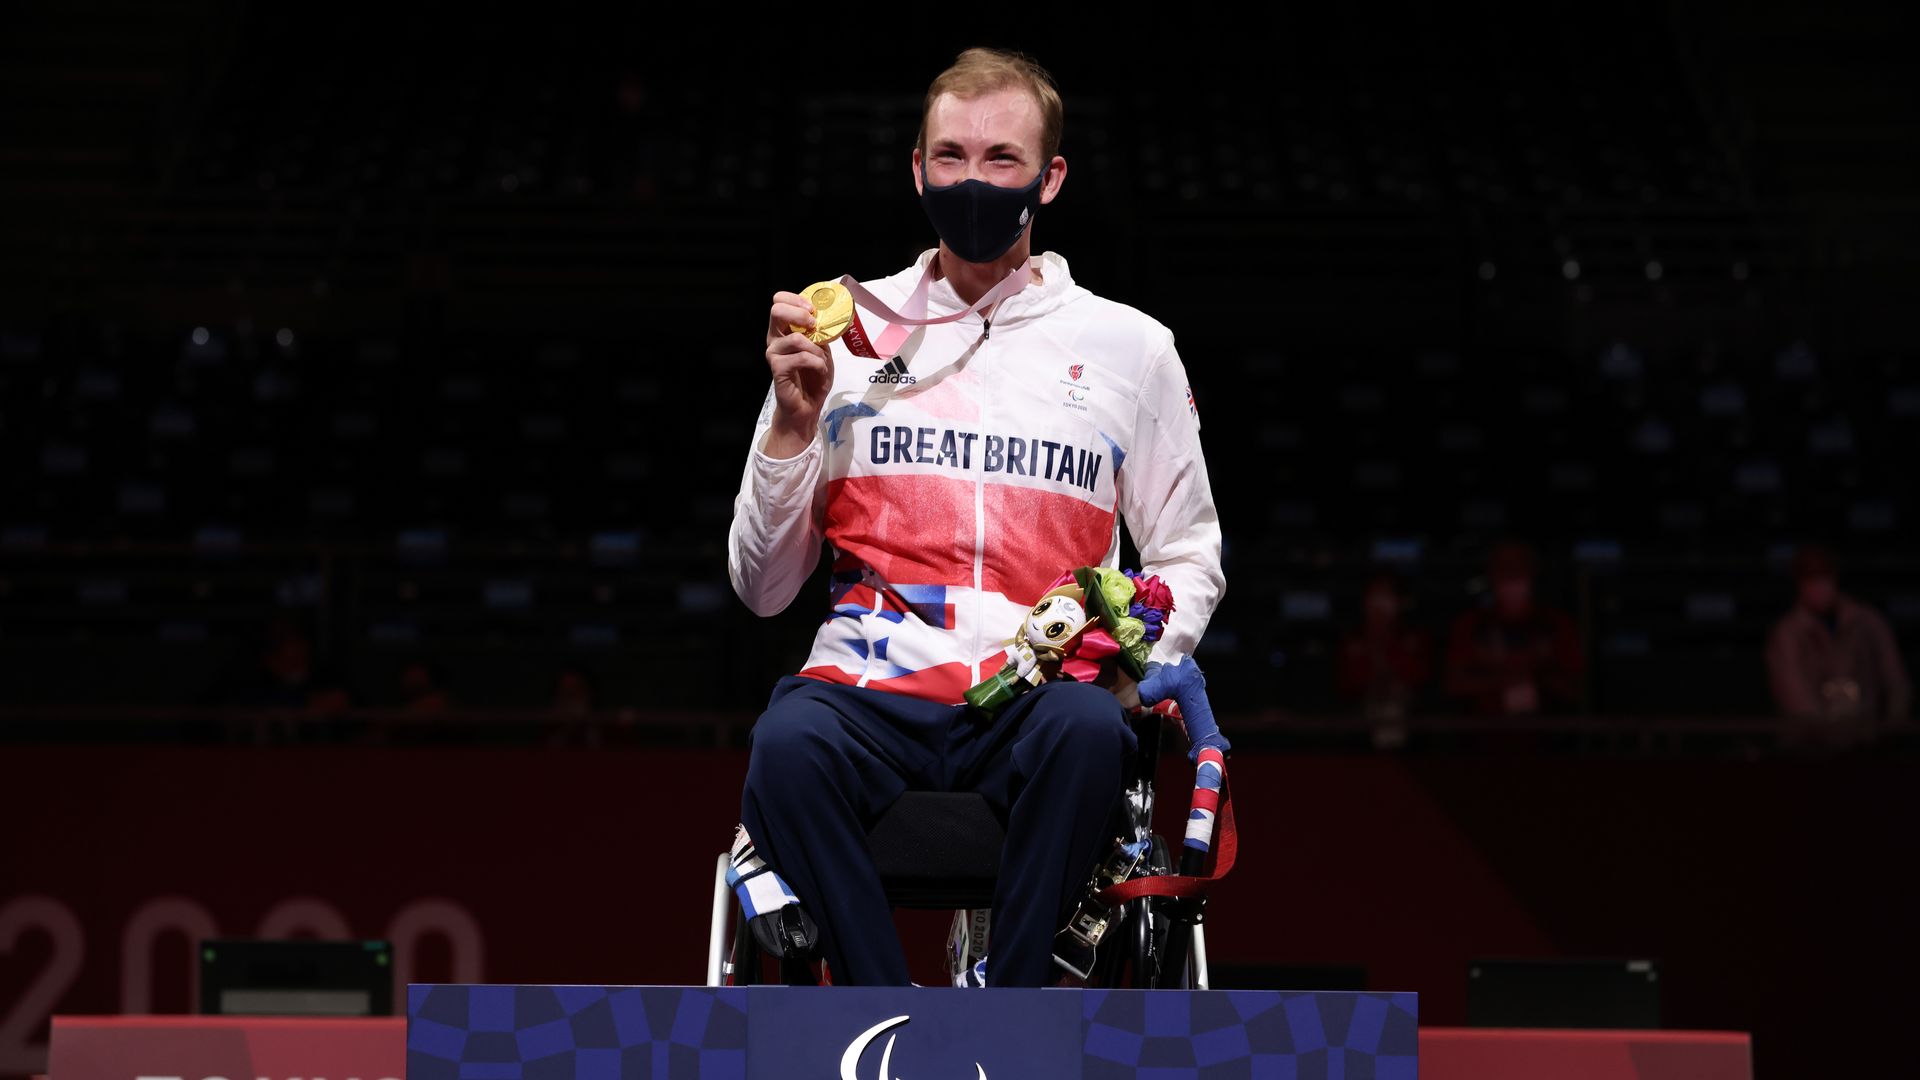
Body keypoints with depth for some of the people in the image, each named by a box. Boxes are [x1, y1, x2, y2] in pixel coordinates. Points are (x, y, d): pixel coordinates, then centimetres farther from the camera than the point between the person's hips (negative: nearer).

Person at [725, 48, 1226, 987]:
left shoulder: (1128, 346, 14)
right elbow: (761, 588, 13)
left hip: (1039, 691, 0)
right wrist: (792, 424, -3)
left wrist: (1157, 651, 1)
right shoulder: (845, 330, 13)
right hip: (872, 685, 0)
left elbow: (1188, 553, 23)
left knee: (1089, 732, -37)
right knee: (789, 744, -35)